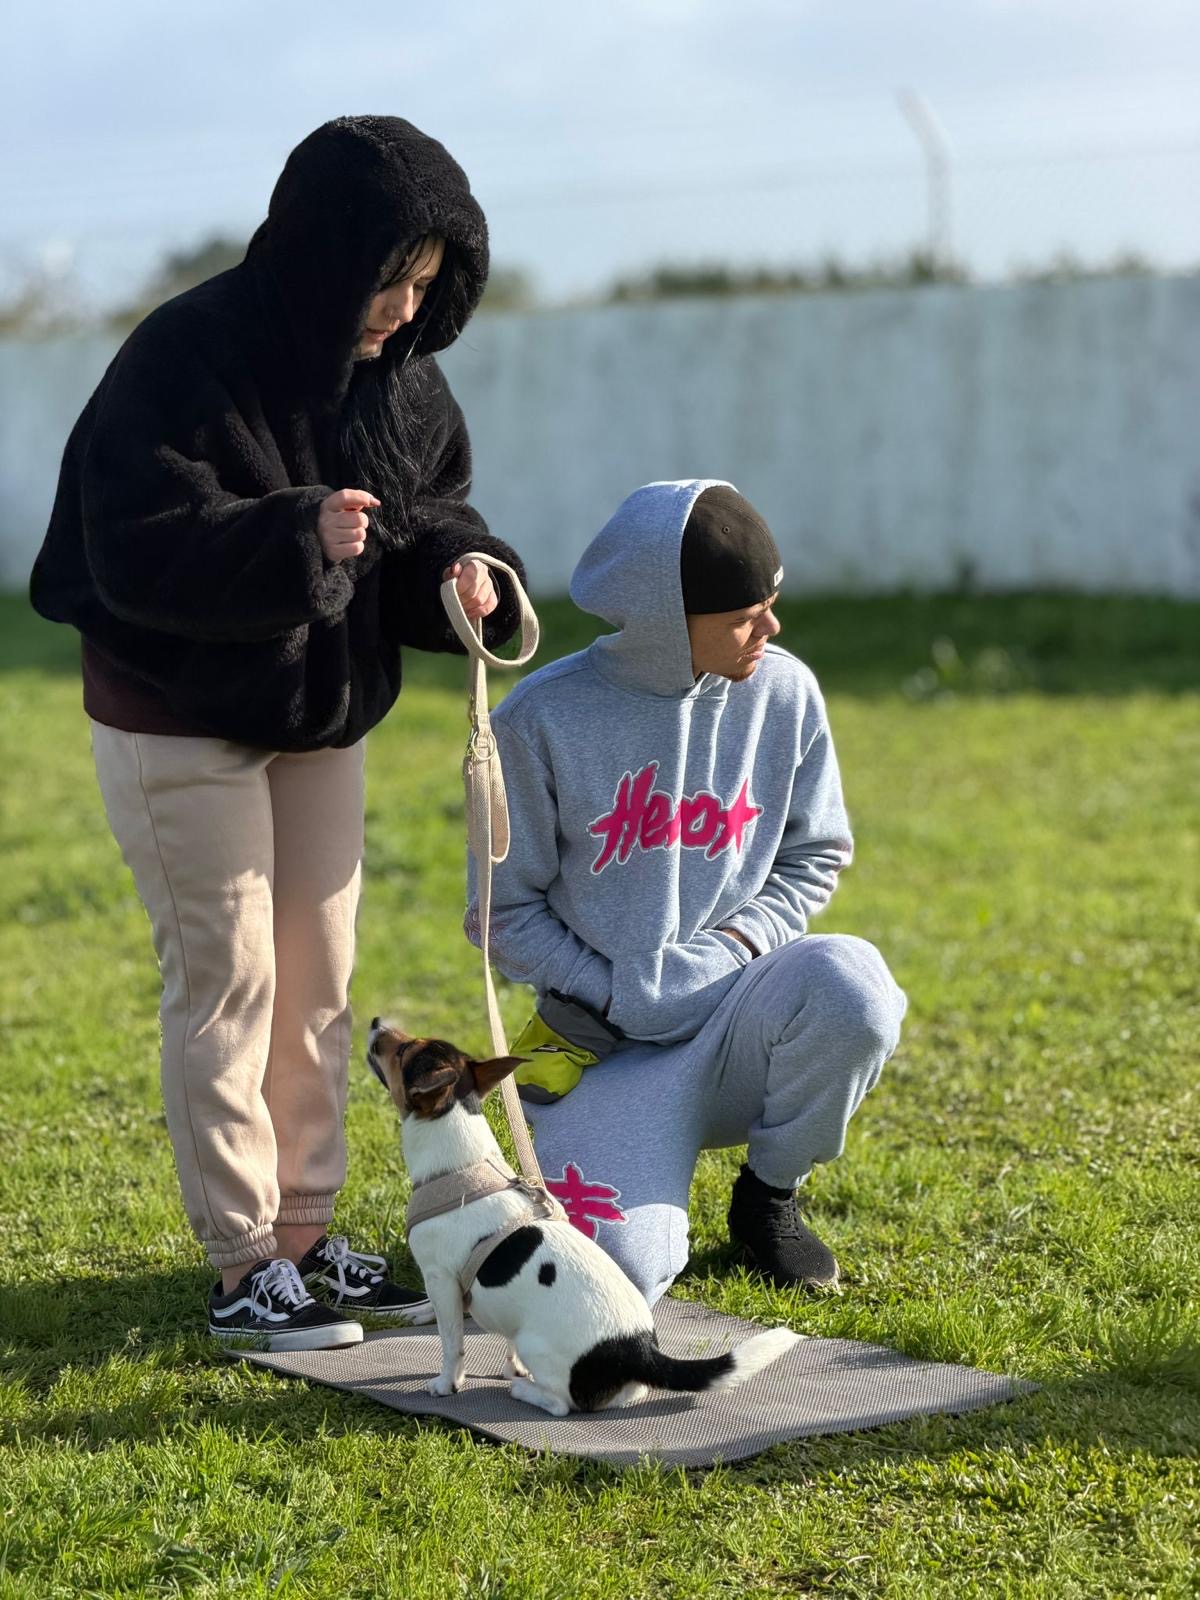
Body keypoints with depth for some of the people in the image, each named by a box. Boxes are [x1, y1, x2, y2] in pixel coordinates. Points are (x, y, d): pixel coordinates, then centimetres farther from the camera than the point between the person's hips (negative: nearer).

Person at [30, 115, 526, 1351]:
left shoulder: (398, 369, -3)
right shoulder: (185, 360, -24)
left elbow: (433, 502, 8)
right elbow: (140, 553, -28)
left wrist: (459, 565, -15)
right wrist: (295, 537, -40)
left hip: (320, 715, 7)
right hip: (179, 720, -7)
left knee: (318, 978, 11)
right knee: (227, 978, -4)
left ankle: (304, 1231, 22)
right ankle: (243, 1265, 4)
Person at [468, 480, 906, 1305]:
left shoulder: (783, 693, -2)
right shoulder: (543, 719, -9)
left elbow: (815, 857, 10)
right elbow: (504, 909, -1)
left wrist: (739, 943, -8)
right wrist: (606, 993, -12)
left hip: (735, 1019, 2)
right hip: (607, 1043, -2)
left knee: (851, 988, -33)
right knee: (623, 1267, -24)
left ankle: (769, 1193, -2)